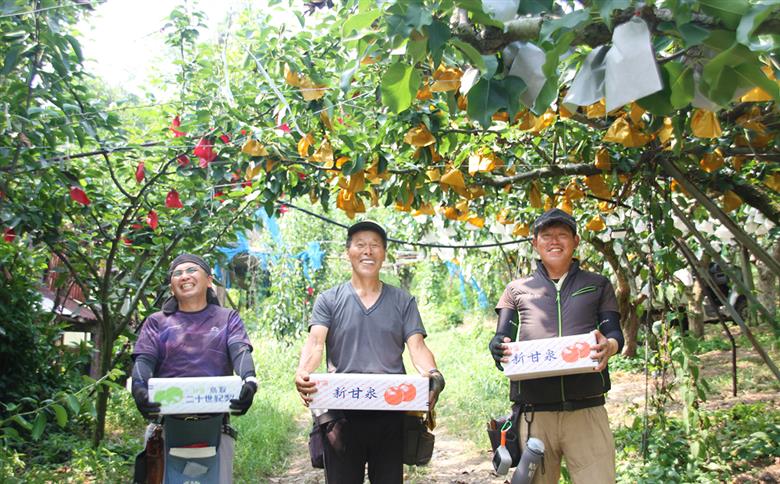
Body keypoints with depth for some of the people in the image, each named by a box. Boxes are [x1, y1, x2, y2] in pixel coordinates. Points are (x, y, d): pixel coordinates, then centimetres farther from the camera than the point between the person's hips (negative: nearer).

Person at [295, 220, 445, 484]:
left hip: (391, 415, 1)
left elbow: (417, 346, 0)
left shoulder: (403, 301, 10)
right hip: (342, 415, -1)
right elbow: (315, 342, -7)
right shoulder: (329, 300, 7)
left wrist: (433, 374, -22)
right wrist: (302, 373, -28)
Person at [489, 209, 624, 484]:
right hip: (532, 412, 1)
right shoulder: (516, 290, 16)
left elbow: (614, 333, 8)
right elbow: (501, 338, 8)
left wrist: (609, 345, -17)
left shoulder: (598, 285, 17)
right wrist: (499, 349, -17)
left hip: (586, 410, 0)